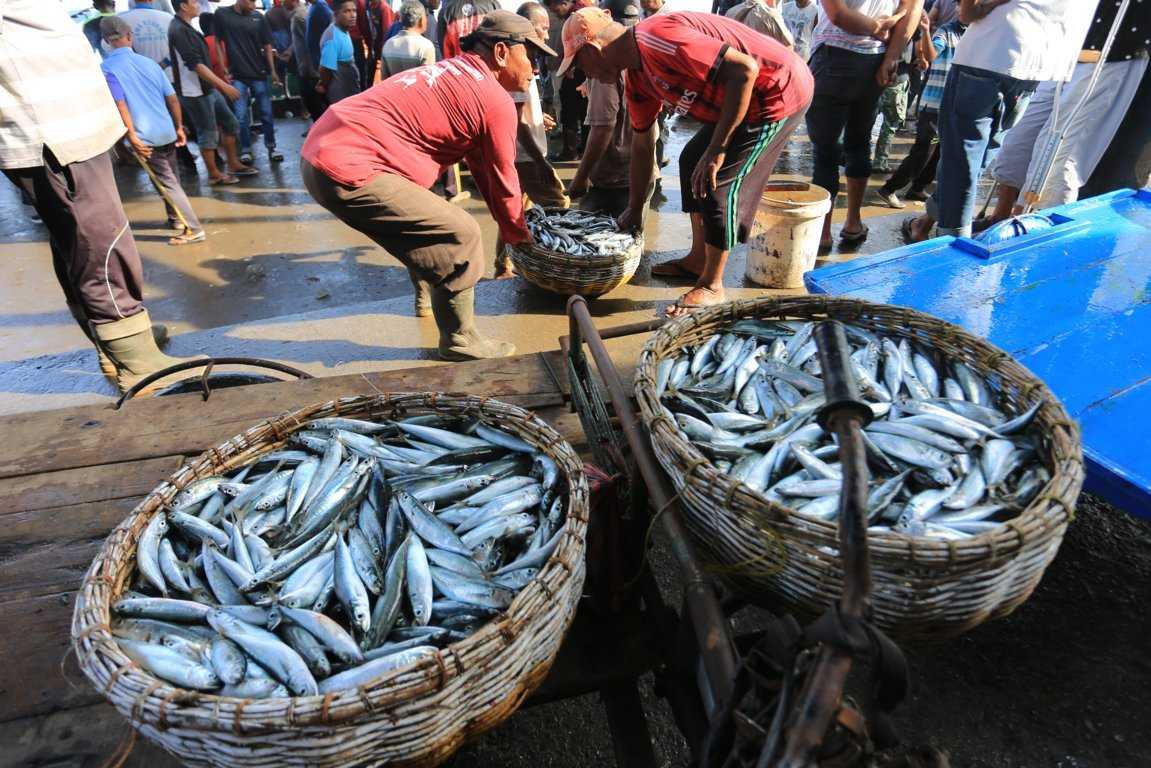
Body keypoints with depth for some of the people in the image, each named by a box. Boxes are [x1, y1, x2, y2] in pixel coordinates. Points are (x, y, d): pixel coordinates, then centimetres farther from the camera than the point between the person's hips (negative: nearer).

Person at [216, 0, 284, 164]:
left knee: (266, 113, 5)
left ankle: (271, 147, 18)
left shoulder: (258, 17, 3)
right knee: (241, 116, 0)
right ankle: (245, 150, 11)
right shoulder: (222, 15, 0)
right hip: (237, 75, -1)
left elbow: (267, 46, 7)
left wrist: (273, 71, -1)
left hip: (259, 73, 1)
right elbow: (217, 43, 4)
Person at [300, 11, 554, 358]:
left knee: (426, 217, 29)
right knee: (461, 237, -7)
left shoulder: (458, 76, 23)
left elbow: (481, 167, 28)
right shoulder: (497, 102, -7)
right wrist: (519, 237, 17)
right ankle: (459, 340, 7)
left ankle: (427, 294, 46)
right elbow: (503, 182, 1)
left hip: (322, 152, 10)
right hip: (348, 171, -10)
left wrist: (510, 226, 31)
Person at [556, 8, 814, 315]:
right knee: (691, 161, 16)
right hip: (744, 96, 10)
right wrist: (635, 209, 21)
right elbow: (642, 144, 15)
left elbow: (744, 69, -29)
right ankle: (698, 259, 25)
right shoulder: (637, 77, 5)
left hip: (779, 90, -10)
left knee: (718, 183, -12)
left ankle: (711, 287, 1)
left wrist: (717, 149, -27)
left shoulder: (657, 39, -25)